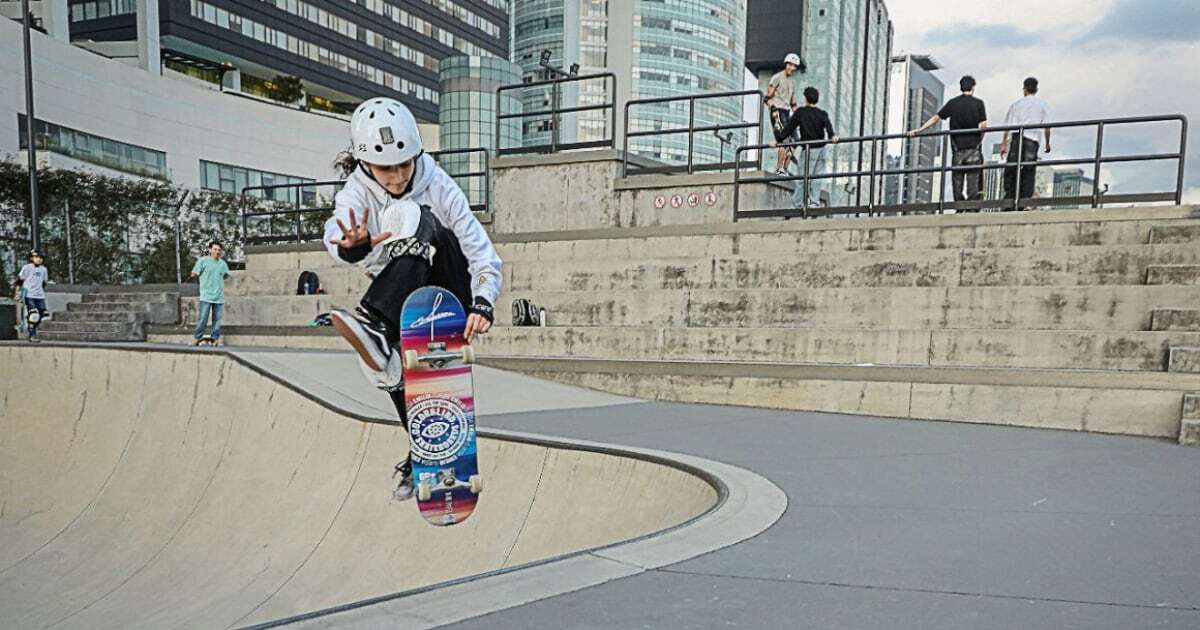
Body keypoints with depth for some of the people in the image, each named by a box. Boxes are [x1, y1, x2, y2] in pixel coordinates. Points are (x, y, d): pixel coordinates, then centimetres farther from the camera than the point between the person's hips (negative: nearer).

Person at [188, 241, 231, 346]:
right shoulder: (203, 260, -2)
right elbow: (194, 274, 1)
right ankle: (196, 337, 8)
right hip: (206, 296, -4)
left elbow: (226, 276, 24)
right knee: (202, 318, -3)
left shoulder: (223, 263, 13)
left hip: (219, 296, 4)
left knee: (217, 319, 7)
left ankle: (216, 338, 14)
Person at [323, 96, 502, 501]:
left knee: (416, 218, -29)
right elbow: (336, 230, -36)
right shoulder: (357, 191, -13)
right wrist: (350, 246, -60)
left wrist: (483, 302, -38)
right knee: (392, 365, -23)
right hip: (399, 297, 3)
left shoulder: (437, 187, -18)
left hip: (449, 289, -3)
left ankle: (374, 324, -47)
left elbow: (481, 250, -21)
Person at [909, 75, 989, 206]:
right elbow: (983, 125, -3)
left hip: (958, 147, 1)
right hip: (974, 146, -1)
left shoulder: (952, 103, 6)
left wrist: (918, 130, 6)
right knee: (973, 180, -1)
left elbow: (936, 118, 3)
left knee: (957, 180, 5)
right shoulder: (978, 103, 2)